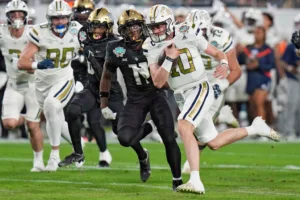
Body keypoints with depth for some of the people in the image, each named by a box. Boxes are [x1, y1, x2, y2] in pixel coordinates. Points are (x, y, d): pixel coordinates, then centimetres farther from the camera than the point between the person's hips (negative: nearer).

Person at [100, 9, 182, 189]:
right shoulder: (117, 51, -6)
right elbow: (107, 77, 9)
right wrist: (104, 104, 9)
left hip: (157, 96, 0)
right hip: (135, 100, 0)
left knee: (169, 139, -8)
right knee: (125, 138, -22)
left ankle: (178, 180, 7)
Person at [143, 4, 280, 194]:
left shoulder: (188, 34, -7)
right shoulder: (152, 47, 0)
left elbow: (217, 53, 4)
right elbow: (158, 82, -8)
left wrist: (224, 65, -17)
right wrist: (169, 59, -20)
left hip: (200, 89, -5)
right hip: (182, 97, 5)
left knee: (184, 127, -29)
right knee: (214, 143, 10)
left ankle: (196, 182, -34)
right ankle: (255, 128, 33)